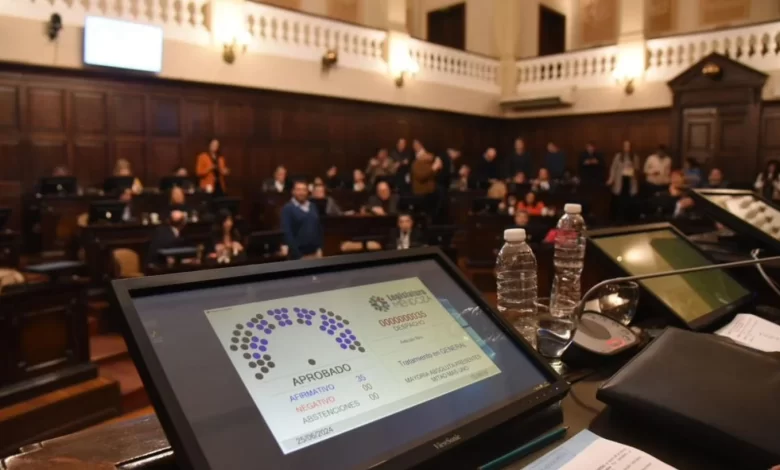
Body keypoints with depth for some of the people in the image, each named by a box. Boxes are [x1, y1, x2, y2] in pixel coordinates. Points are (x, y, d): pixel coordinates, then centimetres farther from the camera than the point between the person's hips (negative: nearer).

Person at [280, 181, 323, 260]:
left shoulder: (313, 207, 12)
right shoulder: (287, 209, -5)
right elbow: (287, 233, -11)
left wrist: (320, 248, 6)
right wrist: (298, 255, -15)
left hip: (315, 253, 5)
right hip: (299, 254, -5)